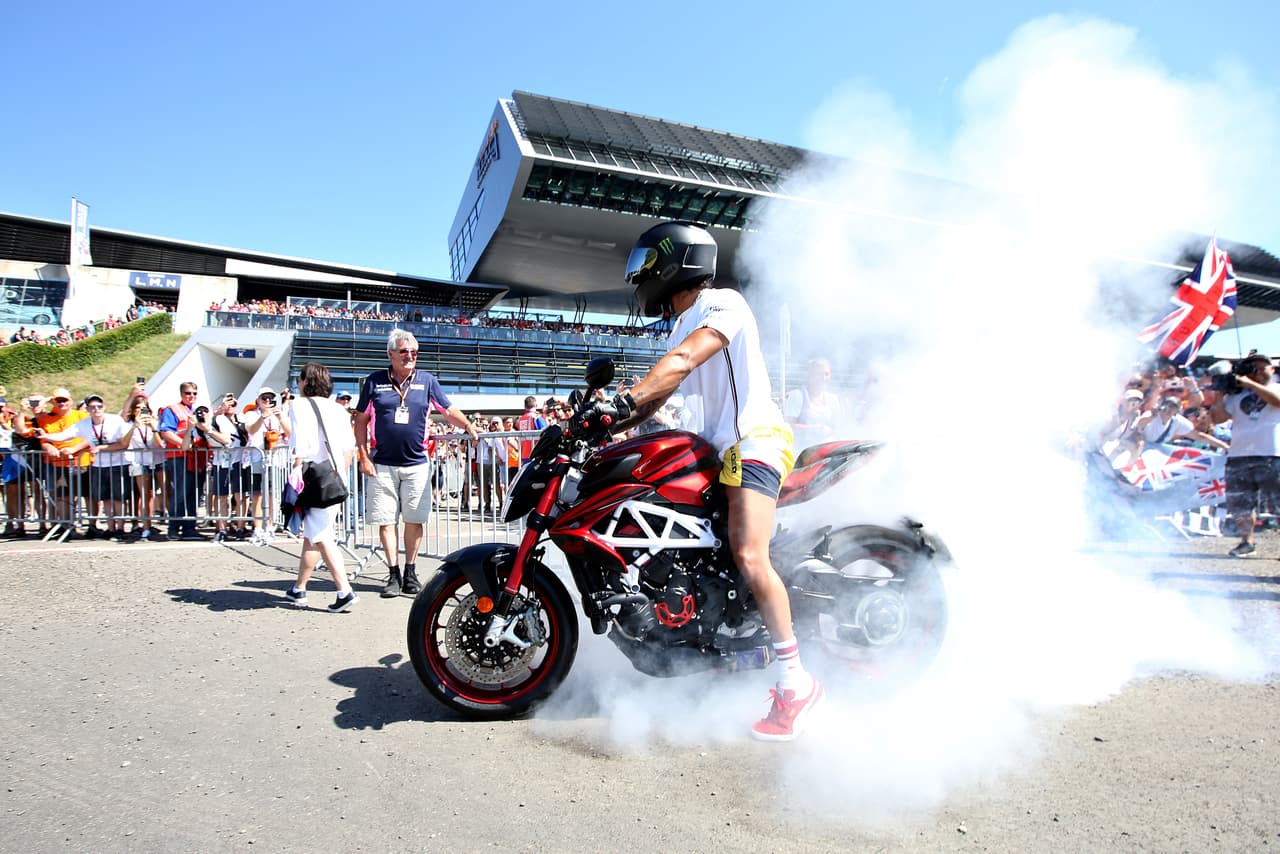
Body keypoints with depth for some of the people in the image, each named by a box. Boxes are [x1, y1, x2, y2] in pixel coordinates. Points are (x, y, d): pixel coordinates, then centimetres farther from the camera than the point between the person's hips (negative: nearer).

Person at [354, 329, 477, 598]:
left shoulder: (426, 380, 6)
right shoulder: (375, 381, 3)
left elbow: (449, 411, 8)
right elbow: (361, 420, 6)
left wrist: (468, 426, -11)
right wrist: (364, 457, -1)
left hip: (417, 464, 1)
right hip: (382, 465, -1)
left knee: (415, 520, 4)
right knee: (385, 521, 1)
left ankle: (410, 573, 16)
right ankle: (394, 575, 10)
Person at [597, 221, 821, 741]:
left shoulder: (721, 303, -8)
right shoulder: (684, 324, 23)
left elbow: (681, 362, -25)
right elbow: (664, 387, 19)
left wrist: (625, 401, -34)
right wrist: (616, 424, 7)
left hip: (752, 439, -11)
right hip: (719, 445, 11)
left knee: (747, 556, -24)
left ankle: (795, 683, -15)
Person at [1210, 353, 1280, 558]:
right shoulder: (1237, 395, 16)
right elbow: (1217, 418, 9)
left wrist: (1250, 383, -13)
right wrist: (1221, 394, 1)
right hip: (1239, 455, 3)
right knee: (1241, 504, 8)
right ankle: (1246, 541, 21)